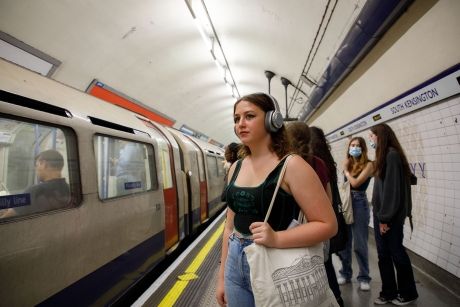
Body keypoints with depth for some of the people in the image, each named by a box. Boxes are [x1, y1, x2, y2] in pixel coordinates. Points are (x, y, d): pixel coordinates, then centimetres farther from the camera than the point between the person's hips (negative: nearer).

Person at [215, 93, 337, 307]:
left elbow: (327, 224, -15)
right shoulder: (236, 168, 4)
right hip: (236, 264, 6)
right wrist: (222, 276, 12)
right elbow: (231, 225, 9)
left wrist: (276, 239, -27)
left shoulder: (291, 165, -14)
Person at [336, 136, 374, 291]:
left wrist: (346, 170, -4)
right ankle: (345, 273, 28)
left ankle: (364, 278, 17)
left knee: (360, 244, 2)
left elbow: (355, 183, -14)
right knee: (343, 242, 12)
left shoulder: (368, 164, -5)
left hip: (359, 203, -5)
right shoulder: (348, 163, 9)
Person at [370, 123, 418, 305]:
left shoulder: (392, 154, -15)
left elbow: (392, 188, -19)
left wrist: (385, 218, -17)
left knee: (396, 253, 7)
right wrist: (380, 215, 9)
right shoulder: (384, 156, 13)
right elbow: (381, 186, 12)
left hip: (391, 215, -8)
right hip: (381, 213, 8)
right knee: (384, 255, 13)